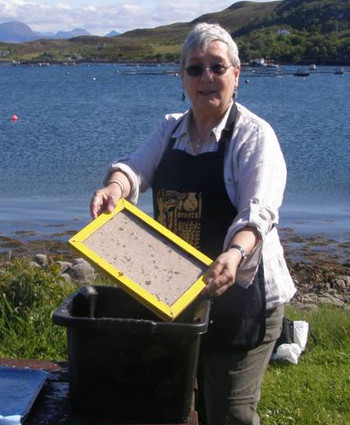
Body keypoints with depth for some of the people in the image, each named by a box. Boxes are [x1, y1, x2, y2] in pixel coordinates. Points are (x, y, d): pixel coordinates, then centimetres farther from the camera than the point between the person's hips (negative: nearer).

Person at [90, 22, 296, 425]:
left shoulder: (254, 135, -12)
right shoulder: (170, 129, 7)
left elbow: (258, 211, -24)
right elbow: (137, 166, -7)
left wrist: (235, 253, -45)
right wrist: (115, 186, -31)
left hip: (239, 292, -6)